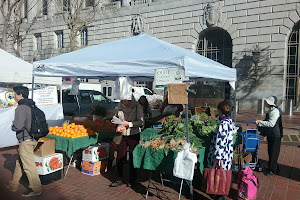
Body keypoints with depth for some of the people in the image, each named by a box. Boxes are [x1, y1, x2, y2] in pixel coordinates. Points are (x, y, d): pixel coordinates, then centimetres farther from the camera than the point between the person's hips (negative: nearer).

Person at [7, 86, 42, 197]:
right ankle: (13, 185, 34)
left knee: (28, 165, -1)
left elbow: (18, 126, -22)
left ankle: (36, 189, 6)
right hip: (33, 138, 10)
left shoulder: (21, 108, -17)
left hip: (25, 140, -10)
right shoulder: (32, 106, 11)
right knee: (20, 162, 21)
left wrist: (12, 126, -1)